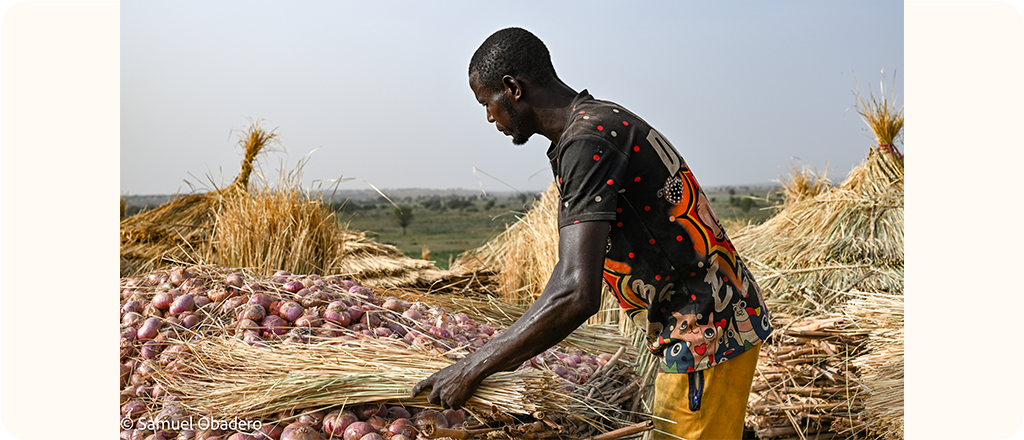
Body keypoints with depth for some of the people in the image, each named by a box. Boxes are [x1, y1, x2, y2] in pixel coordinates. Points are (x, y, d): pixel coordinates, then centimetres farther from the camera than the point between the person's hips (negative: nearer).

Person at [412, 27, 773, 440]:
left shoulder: (588, 142, -22)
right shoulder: (602, 120, 10)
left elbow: (575, 294, -31)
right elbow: (584, 266, 18)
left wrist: (473, 368, -22)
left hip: (705, 333, -10)